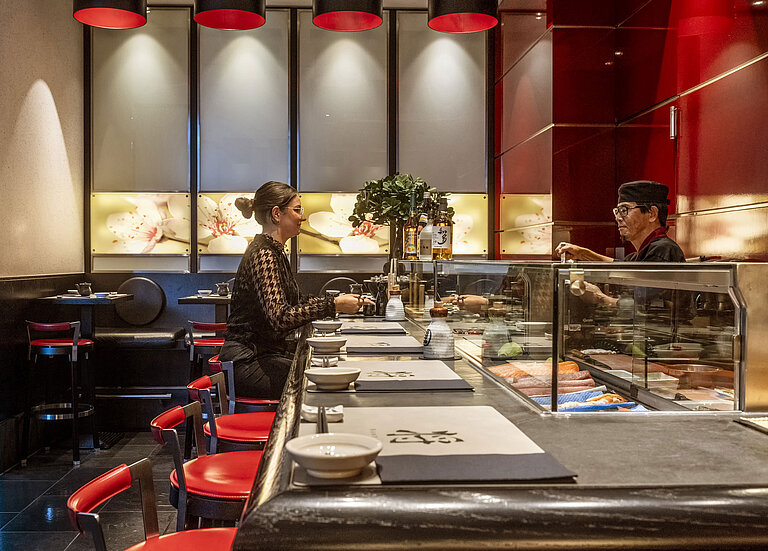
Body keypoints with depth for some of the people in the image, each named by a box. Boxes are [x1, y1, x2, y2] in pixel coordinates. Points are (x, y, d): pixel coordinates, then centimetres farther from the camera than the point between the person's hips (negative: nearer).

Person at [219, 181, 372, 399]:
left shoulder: (275, 251, 15)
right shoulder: (263, 254, -16)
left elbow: (295, 303, 21)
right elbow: (280, 318, -26)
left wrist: (336, 299, 12)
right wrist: (334, 305, -25)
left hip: (270, 352, 9)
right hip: (248, 362, -9)